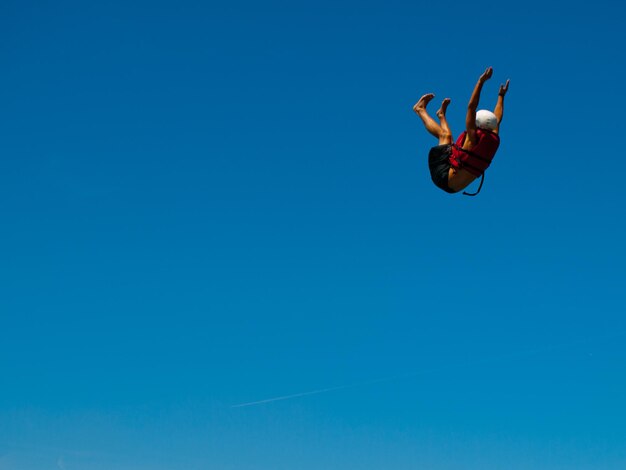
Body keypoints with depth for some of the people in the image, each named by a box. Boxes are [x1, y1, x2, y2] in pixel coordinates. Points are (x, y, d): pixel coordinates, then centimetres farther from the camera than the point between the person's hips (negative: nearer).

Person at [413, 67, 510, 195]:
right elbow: (497, 119, 11)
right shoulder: (494, 140, -8)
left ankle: (421, 110, 25)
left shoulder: (474, 138, -26)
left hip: (444, 178, -7)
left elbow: (471, 107, -30)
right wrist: (501, 96, 24)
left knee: (445, 135, 7)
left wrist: (481, 81, -29)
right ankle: (441, 115, 48)